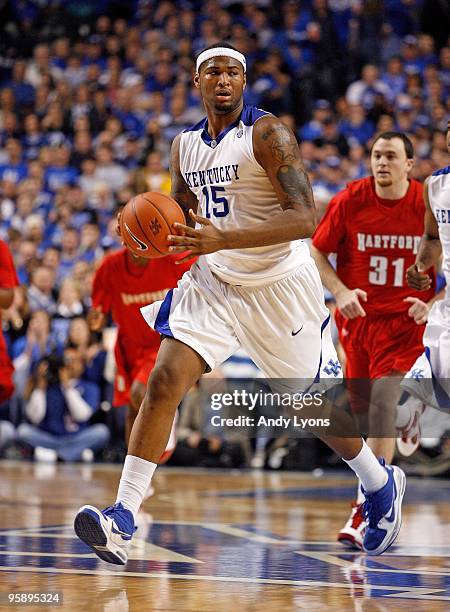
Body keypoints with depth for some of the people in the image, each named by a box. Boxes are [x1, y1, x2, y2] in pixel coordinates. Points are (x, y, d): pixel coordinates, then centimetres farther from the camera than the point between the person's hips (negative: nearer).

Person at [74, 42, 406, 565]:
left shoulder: (267, 134, -15)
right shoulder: (185, 145, 5)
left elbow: (305, 219, -24)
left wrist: (223, 239, -33)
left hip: (278, 284, -5)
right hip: (214, 282, 5)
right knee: (163, 381, -14)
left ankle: (381, 484, 37)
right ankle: (122, 521, -18)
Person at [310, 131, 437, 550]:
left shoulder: (429, 205, -9)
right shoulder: (349, 200, -6)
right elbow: (317, 251, 5)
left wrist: (433, 304, -13)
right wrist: (340, 292, -11)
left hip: (404, 319, -3)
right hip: (357, 313, 3)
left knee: (383, 401, -19)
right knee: (361, 406, 9)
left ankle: (365, 511, -20)